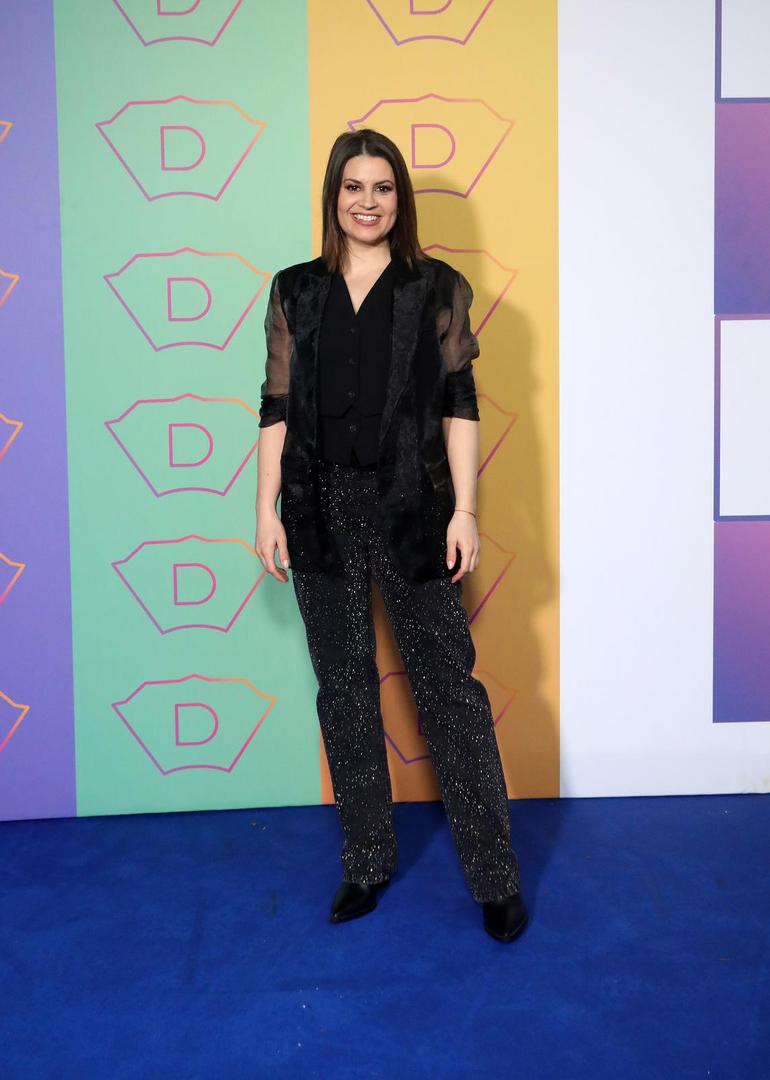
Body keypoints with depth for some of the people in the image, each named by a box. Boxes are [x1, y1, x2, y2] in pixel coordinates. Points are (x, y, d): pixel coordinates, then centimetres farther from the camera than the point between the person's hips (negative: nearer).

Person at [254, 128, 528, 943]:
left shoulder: (437, 288, 4)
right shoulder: (295, 292, 9)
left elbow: (460, 407, 0)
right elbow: (276, 408, 7)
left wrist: (464, 510, -6)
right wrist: (267, 509, 2)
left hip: (410, 508, -2)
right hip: (322, 509, 3)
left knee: (449, 686, 0)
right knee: (344, 690, 10)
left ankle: (495, 876, 12)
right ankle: (366, 862, 26)